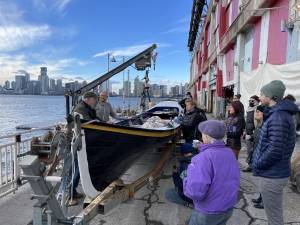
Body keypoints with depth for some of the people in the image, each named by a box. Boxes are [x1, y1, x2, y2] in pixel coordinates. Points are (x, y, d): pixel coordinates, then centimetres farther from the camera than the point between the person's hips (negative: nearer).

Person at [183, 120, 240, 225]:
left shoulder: (203, 158, -27)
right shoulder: (230, 153, -4)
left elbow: (195, 191, -31)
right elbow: (234, 180, 10)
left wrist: (187, 180, -14)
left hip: (209, 212, -6)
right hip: (229, 208, 6)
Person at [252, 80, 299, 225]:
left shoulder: (278, 117, -23)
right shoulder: (281, 113, 10)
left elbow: (275, 151, -28)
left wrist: (257, 165, -14)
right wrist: (258, 163, 10)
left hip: (272, 176, -10)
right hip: (275, 173, 10)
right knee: (274, 213, 26)